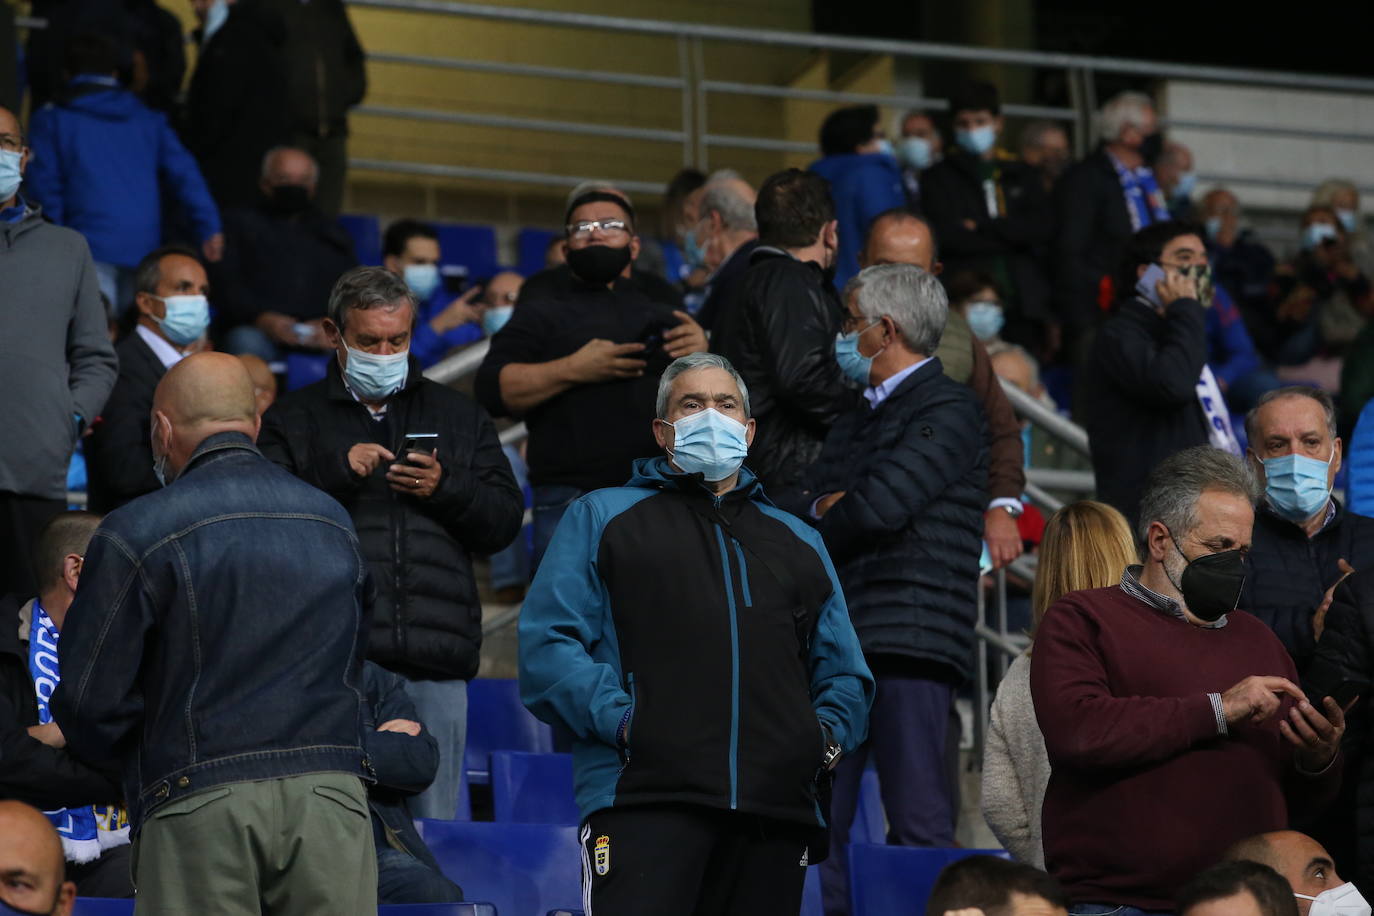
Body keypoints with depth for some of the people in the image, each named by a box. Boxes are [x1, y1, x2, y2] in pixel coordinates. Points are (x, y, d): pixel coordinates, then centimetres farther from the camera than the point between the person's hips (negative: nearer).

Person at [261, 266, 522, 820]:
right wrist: (337, 473, -10)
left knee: (434, 827, 2)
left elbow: (505, 522, 14)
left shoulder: (458, 417, 20)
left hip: (435, 664, 2)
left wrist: (447, 488, -3)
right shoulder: (292, 421, 13)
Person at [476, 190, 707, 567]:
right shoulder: (542, 315, 16)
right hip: (572, 502, -3)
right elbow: (492, 389, 2)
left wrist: (705, 352, -2)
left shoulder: (667, 318, 25)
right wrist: (571, 371, -10)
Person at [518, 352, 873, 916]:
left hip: (777, 808, 4)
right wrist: (620, 719, -11)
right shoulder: (603, 517, 17)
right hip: (644, 800, -4)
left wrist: (829, 734, 6)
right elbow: (547, 644, 5)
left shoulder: (799, 542, 29)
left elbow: (845, 674, 29)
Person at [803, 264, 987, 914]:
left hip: (910, 639, -8)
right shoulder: (857, 416, 24)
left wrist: (824, 524, 3)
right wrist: (826, 508, -6)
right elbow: (809, 504, 17)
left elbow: (881, 506, -15)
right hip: (839, 636, 8)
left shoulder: (948, 409, -4)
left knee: (917, 821, -9)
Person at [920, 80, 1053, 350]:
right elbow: (945, 236, -4)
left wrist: (982, 226, -4)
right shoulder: (939, 178, 11)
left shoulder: (1023, 176, 19)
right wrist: (1012, 237, -2)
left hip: (1022, 306, 3)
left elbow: (1043, 228, 4)